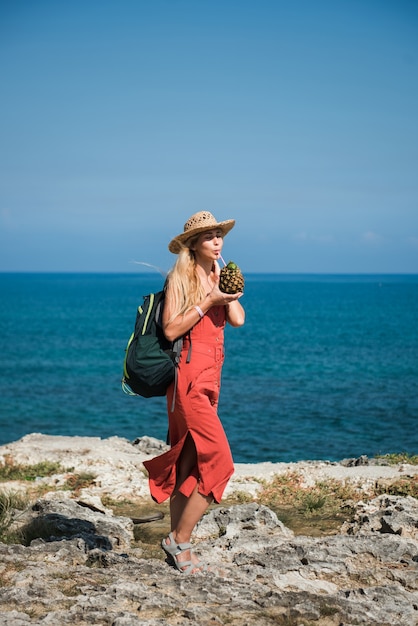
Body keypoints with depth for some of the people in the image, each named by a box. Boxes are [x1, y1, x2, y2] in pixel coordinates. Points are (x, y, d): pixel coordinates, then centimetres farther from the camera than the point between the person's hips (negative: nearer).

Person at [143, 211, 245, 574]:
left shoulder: (219, 274, 15)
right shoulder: (180, 278, -6)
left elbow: (238, 319, 2)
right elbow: (170, 329, -14)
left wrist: (224, 285, -3)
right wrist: (207, 302, -17)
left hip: (210, 377, 8)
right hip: (189, 376, -8)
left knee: (188, 463, 10)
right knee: (219, 461, -13)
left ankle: (178, 548, 17)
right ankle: (179, 540, -1)